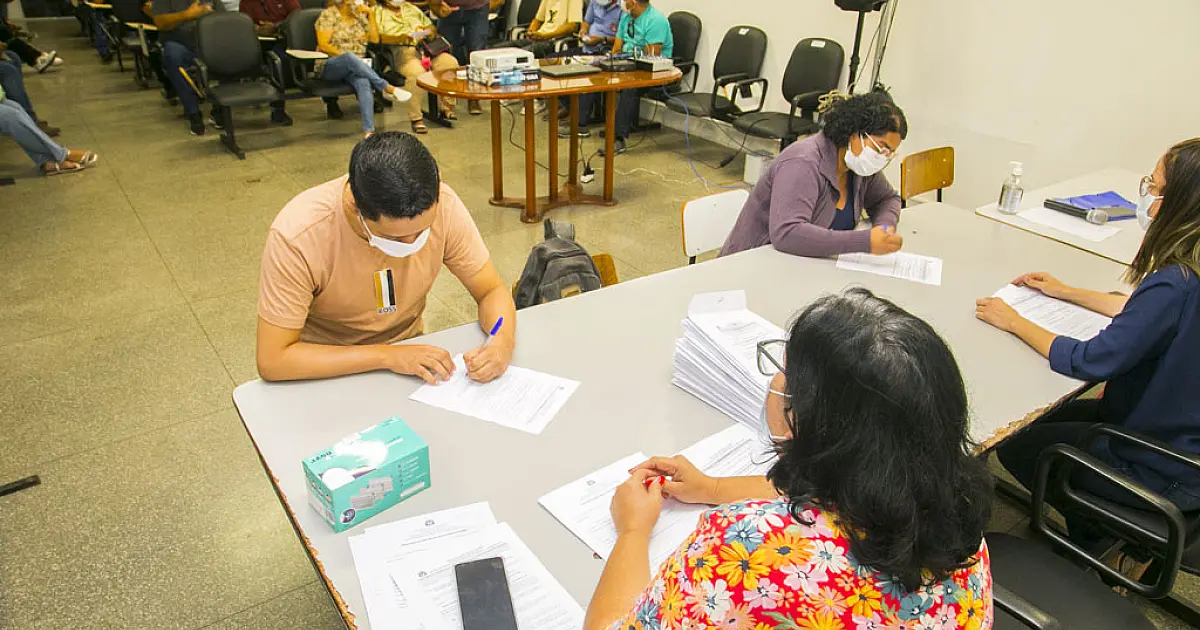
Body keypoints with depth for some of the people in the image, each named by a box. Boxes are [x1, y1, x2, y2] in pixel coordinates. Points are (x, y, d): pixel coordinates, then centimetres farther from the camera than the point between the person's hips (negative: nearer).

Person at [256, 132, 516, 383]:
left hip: (410, 353, 2)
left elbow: (492, 290, -8)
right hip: (331, 372, -2)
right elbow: (272, 360, -24)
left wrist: (503, 340, -28)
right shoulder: (296, 237, -28)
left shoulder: (442, 204, -19)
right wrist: (386, 356, -29)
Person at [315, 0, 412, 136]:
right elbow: (323, 45, -9)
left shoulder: (360, 15, 13)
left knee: (364, 83, -34)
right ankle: (387, 88, -39)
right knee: (350, 57, -40)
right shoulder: (328, 14, -1)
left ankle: (369, 131, -48)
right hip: (330, 66, -3)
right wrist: (345, 55, -20)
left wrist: (371, 14, -1)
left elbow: (374, 39, 6)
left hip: (356, 65, 3)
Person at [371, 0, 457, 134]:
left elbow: (431, 27, 27)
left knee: (450, 62, -23)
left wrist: (429, 33, 2)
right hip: (400, 51, -5)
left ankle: (446, 108, -15)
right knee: (416, 72, -38)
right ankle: (416, 118, -30)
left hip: (425, 48, 5)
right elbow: (377, 37, -8)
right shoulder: (379, 12, 9)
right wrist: (403, 37, -20)